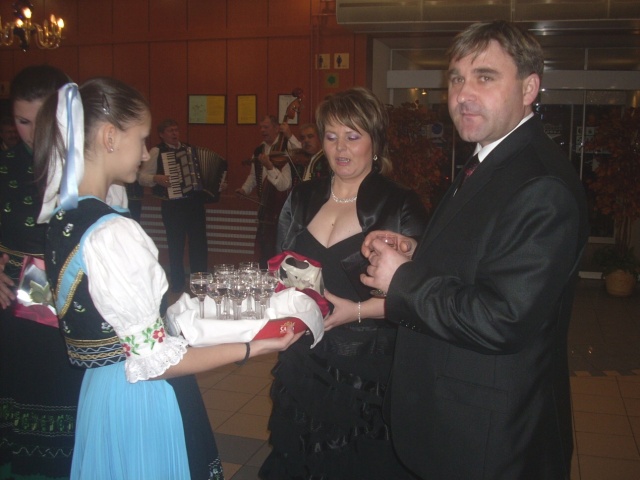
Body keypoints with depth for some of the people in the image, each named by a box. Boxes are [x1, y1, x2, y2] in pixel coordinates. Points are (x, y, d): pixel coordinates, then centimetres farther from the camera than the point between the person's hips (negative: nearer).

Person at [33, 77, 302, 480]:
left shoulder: (59, 218, 1)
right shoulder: (114, 233, -26)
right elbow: (152, 361, -23)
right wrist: (252, 348, -19)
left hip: (97, 389, 9)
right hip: (144, 402, -9)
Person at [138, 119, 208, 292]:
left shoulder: (189, 149, 14)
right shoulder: (156, 152, -1)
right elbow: (142, 176, -6)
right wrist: (156, 178, -23)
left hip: (195, 202, 4)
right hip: (172, 205, -4)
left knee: (199, 243, 5)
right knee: (175, 245, 4)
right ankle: (177, 283, 17)